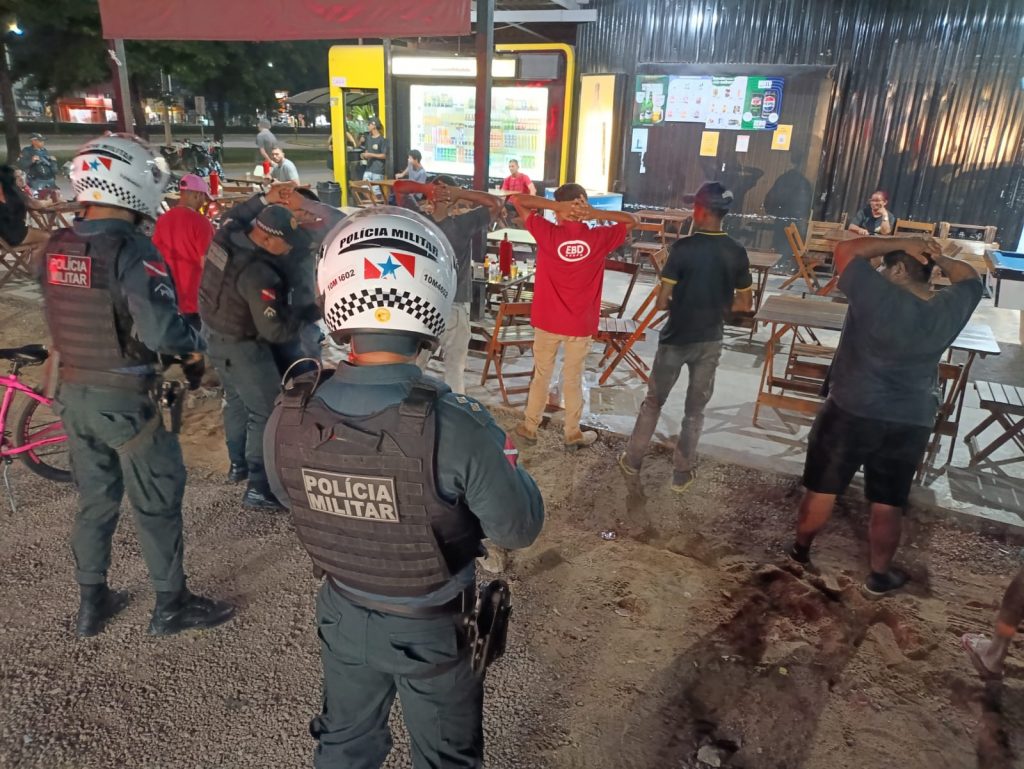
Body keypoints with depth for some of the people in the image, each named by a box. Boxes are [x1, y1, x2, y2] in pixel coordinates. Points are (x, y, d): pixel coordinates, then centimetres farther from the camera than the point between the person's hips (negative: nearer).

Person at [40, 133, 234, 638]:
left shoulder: (55, 249, 3)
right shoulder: (131, 251, -20)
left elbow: (61, 317, 12)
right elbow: (161, 330, -29)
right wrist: (195, 345, -10)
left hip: (73, 392, 7)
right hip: (126, 398, -7)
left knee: (94, 500, 20)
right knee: (156, 503, 7)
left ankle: (92, 602, 33)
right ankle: (171, 605, 20)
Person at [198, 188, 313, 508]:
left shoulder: (226, 235, -9)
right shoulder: (258, 273, -32)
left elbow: (235, 215, 18)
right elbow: (274, 329, -29)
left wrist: (265, 200, 9)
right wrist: (306, 321, -15)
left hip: (214, 333, 10)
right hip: (241, 346, -10)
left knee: (236, 399, 24)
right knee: (266, 411, -2)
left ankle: (238, 464, 41)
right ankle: (258, 489, 2)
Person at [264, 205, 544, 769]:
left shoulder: (287, 419, -23)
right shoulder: (456, 427, -35)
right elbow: (520, 529, -20)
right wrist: (496, 452, -6)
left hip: (344, 614, 3)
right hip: (433, 626, -2)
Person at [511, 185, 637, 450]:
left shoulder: (548, 233, -13)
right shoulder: (599, 238, -10)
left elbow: (518, 200, -5)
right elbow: (631, 220, 7)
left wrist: (555, 206, -16)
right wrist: (595, 214, -9)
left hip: (547, 321, 0)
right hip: (581, 324, 0)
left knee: (541, 375, 16)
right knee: (573, 379, 13)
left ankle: (529, 428, 28)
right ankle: (573, 434, 25)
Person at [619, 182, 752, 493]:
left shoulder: (683, 247, -16)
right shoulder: (737, 253, -4)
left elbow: (662, 301, -16)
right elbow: (744, 303, 4)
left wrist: (678, 303, 6)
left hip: (676, 339, -2)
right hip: (710, 341, 3)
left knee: (653, 401, 15)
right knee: (695, 410, 14)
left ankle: (633, 459, 27)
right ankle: (682, 473, 22)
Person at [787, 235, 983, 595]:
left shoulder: (878, 295, -19)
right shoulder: (951, 308, -4)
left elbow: (846, 250, -7)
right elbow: (970, 277, 18)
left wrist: (902, 242, -5)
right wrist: (941, 258, 5)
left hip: (851, 412, -3)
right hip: (911, 423, 4)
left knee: (822, 489, 14)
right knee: (888, 504, 15)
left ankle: (801, 550, 32)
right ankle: (880, 575, 30)